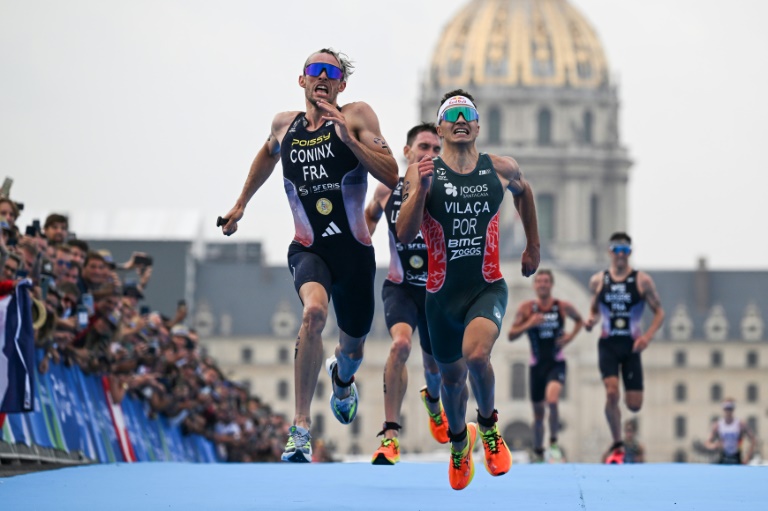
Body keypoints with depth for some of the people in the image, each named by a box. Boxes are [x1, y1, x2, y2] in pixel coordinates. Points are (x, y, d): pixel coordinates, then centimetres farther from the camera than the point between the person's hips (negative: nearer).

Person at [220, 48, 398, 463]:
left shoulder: (357, 116, -4)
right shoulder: (284, 125, 6)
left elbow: (391, 175, -15)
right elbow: (268, 153, 32)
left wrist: (348, 136, -23)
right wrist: (241, 203, 35)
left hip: (355, 251, 0)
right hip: (309, 250, 0)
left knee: (353, 350, 17)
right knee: (314, 310, -34)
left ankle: (341, 376, 60)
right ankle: (301, 427, -31)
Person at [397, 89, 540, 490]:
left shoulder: (501, 169, -1)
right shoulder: (422, 172, -6)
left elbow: (523, 191, 23)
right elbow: (405, 234, -14)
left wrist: (533, 247, 26)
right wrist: (421, 189, -27)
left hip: (487, 288, -1)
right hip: (442, 292, 1)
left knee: (476, 354, -30)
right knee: (451, 377, 16)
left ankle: (488, 425, -1)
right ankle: (459, 440, 48)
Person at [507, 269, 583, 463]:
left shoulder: (564, 307, -1)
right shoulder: (526, 308, -2)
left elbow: (579, 320, 19)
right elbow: (511, 335, -2)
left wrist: (571, 335, 0)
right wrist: (528, 324, -18)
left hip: (557, 363, -2)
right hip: (536, 364, 2)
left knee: (552, 399, -26)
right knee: (538, 411, 10)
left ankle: (553, 443, -10)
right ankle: (538, 452, 24)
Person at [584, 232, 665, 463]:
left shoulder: (642, 280, -2)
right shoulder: (598, 281, 4)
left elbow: (659, 312, 2)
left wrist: (648, 336, -14)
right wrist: (591, 320, -7)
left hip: (632, 346, 0)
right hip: (608, 344, 0)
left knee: (634, 405, -3)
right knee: (611, 393, -20)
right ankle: (617, 446, -6)